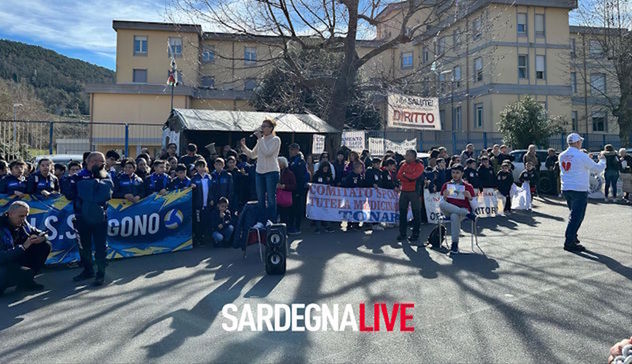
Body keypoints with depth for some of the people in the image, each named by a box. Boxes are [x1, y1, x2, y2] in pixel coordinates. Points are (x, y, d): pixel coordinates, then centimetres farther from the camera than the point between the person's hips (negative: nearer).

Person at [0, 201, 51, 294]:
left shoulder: (22, 223, -3)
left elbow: (40, 233, 6)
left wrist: (41, 237, -18)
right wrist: (23, 246, -35)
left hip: (18, 257, 8)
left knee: (45, 245, -4)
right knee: (27, 273, -34)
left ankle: (26, 281, 2)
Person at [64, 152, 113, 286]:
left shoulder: (106, 177, 3)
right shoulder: (78, 177, 3)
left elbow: (108, 195, -12)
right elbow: (69, 195, -1)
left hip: (99, 217, -2)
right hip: (82, 217, 2)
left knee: (100, 246, 1)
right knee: (84, 246, 13)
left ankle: (100, 274, 12)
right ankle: (88, 270, 30)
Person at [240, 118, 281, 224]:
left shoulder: (276, 139, -4)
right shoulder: (261, 140, 14)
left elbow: (267, 153, -19)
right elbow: (252, 155, 19)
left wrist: (260, 138, -14)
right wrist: (244, 147, 4)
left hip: (271, 172, -6)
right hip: (259, 171, 7)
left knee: (271, 199, -3)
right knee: (260, 199, 10)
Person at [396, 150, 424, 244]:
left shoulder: (419, 166, -4)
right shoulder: (404, 165, 11)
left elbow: (413, 176, -18)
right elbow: (398, 176, -2)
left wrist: (405, 175, -3)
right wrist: (410, 178, -13)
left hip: (414, 192, -5)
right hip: (404, 191, 5)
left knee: (416, 214, 1)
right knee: (402, 212, 7)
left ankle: (415, 235, 9)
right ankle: (402, 234, 16)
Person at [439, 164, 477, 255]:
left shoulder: (468, 186, 7)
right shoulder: (446, 185, 12)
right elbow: (442, 203, 7)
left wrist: (469, 197, -15)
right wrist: (445, 196, -13)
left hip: (462, 210, -2)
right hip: (448, 211, 2)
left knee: (454, 216, -39)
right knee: (441, 203, -32)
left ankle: (455, 244, -30)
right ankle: (467, 214, -30)